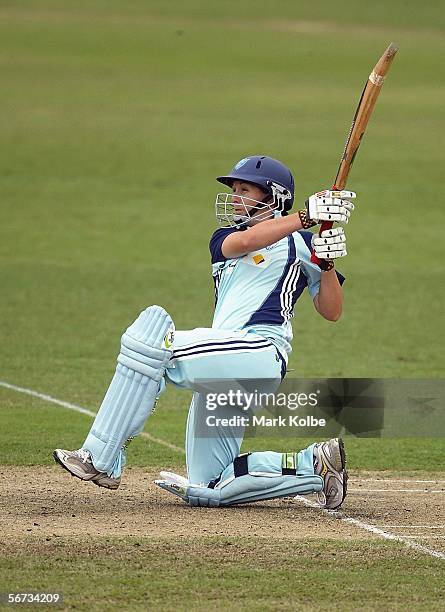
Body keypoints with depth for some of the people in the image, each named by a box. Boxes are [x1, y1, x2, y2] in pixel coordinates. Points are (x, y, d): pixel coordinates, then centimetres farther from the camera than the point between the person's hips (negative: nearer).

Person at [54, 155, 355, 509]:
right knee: (209, 490, 6)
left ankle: (101, 460, -27)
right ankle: (316, 466, 13)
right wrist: (307, 216, -15)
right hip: (220, 372, 8)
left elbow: (331, 312, 5)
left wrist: (327, 263, -13)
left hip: (262, 353, -8)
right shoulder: (223, 238, 23)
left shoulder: (298, 242, 9)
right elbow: (243, 243, -3)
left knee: (151, 330, -26)